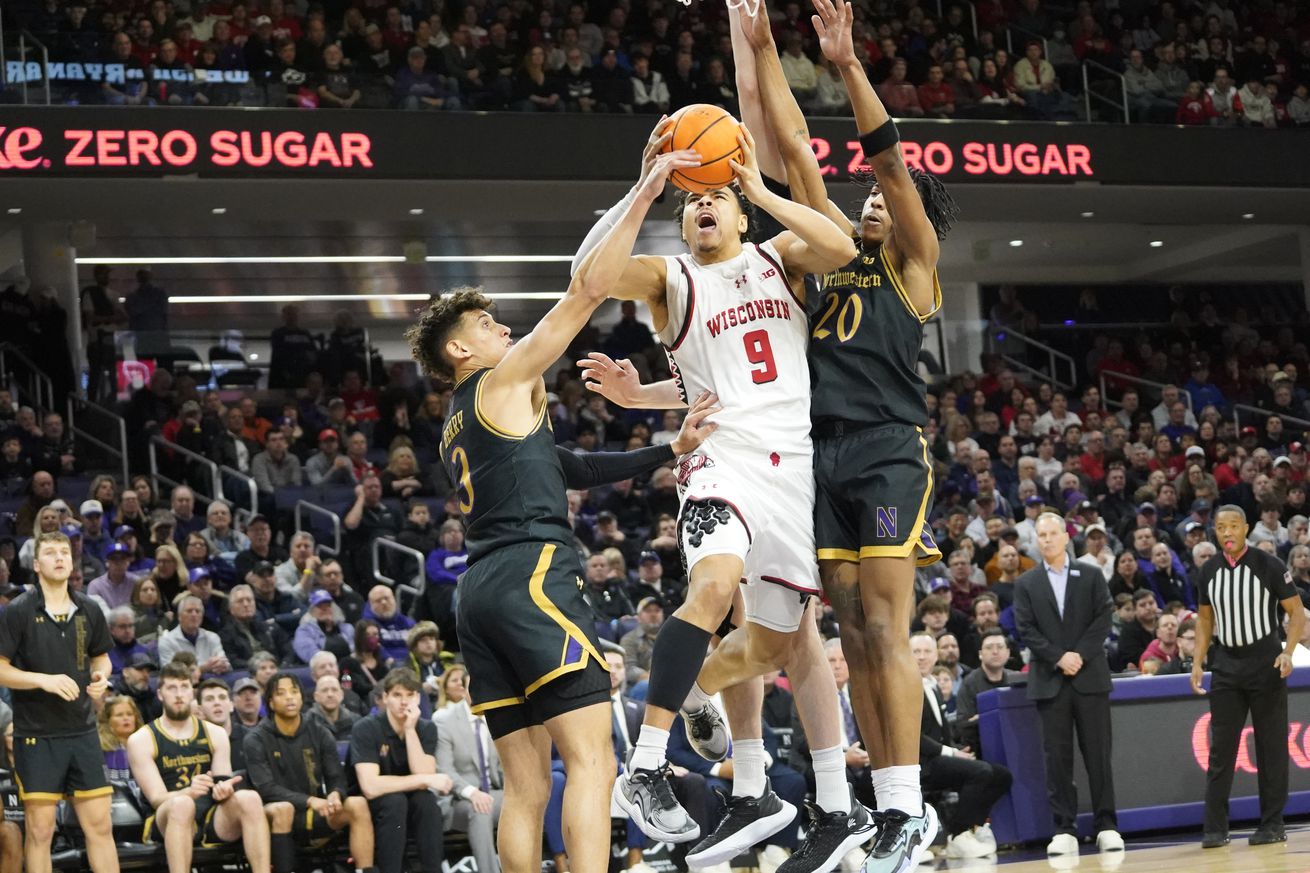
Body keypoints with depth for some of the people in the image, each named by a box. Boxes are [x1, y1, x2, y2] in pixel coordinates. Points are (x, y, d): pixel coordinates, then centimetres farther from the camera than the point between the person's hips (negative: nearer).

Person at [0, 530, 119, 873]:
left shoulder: (89, 610, 6)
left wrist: (100, 676, -3)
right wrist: (44, 680, -21)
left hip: (83, 732, 4)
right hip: (37, 735, -4)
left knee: (100, 825, 3)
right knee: (40, 829, -1)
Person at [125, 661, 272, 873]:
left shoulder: (215, 734, 14)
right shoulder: (141, 740, 2)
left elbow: (223, 784, 8)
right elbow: (157, 798, -7)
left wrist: (224, 790, -18)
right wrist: (189, 791, -29)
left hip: (214, 819, 4)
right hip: (168, 823, -3)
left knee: (249, 798, -28)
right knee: (183, 804, -38)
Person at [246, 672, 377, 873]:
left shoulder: (319, 733, 5)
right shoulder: (257, 740, -5)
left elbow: (337, 778, 3)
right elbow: (266, 788, -15)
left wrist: (335, 795, -23)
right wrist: (309, 800, -29)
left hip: (316, 815, 3)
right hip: (278, 813, -3)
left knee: (358, 804, -24)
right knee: (282, 809, -38)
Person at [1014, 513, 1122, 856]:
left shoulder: (1091, 576, 8)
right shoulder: (1026, 584, 9)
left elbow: (1103, 619, 1)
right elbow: (1026, 630, 1)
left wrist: (1080, 655, -11)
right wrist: (1059, 658, -10)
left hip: (1090, 677, 0)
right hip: (1049, 681, 0)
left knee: (1098, 753, -1)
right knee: (1057, 756, -1)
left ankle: (1107, 825, 2)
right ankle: (1063, 830, 0)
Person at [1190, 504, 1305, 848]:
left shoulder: (1268, 565, -7)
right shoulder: (1208, 571, 5)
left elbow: (1296, 612, -4)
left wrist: (1288, 652, -18)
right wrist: (1198, 662, 4)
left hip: (1265, 664, -3)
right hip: (1226, 666, 3)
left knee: (1271, 747, 1)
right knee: (1220, 748, -1)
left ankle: (1272, 824, 8)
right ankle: (1215, 828, 0)